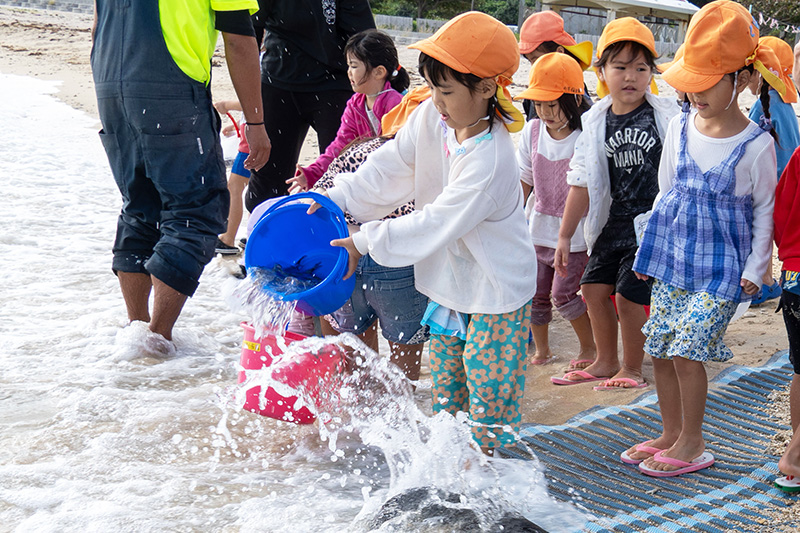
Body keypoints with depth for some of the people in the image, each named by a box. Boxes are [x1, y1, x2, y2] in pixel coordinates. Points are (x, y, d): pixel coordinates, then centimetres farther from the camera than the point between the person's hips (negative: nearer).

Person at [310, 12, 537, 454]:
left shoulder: (489, 163, -32)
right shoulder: (433, 117, -8)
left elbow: (435, 225, -30)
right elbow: (392, 169, 1)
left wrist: (365, 242, -25)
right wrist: (338, 198, -9)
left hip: (497, 289, -8)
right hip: (452, 277, 8)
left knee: (487, 384, 0)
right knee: (444, 374, 18)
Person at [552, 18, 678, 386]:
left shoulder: (666, 116, -8)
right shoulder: (596, 123, 3)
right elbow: (582, 183, 7)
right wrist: (565, 235, 8)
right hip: (616, 221, 5)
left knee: (629, 294, -8)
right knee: (593, 287, 8)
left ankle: (631, 369, 14)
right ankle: (605, 361, 29)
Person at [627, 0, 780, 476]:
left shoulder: (756, 146, -11)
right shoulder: (680, 128, 2)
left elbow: (765, 210, -2)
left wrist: (755, 268, -4)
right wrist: (648, 247, 14)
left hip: (721, 264, -5)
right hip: (672, 255, 5)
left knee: (687, 348, -10)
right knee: (660, 350, 9)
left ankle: (692, 442, 8)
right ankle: (671, 433, 26)